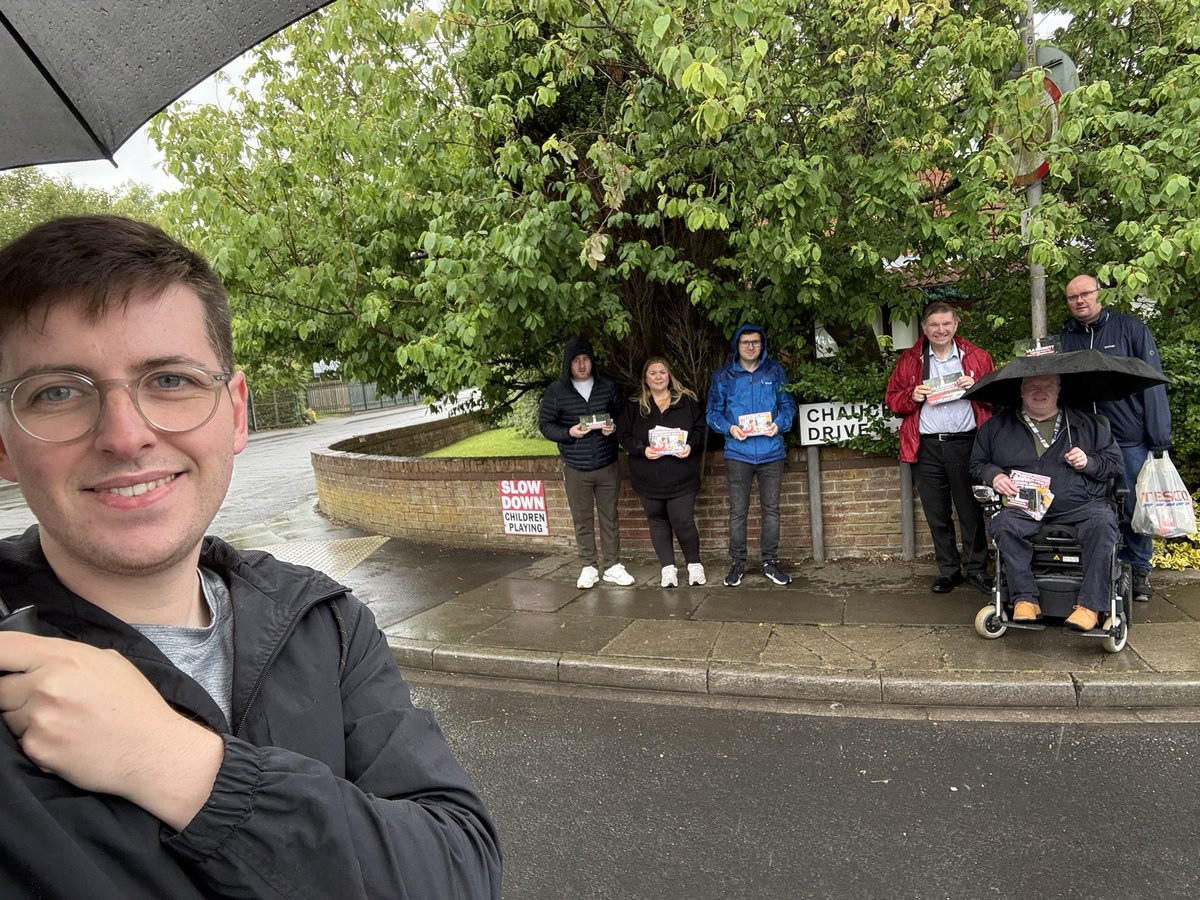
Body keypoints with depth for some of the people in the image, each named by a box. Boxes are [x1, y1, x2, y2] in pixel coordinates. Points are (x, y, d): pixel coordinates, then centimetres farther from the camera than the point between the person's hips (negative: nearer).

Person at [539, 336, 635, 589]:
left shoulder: (608, 386, 1)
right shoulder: (555, 391, -4)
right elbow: (545, 424, -1)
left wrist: (614, 427, -12)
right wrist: (568, 432, -18)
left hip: (607, 465, 1)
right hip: (576, 469, -1)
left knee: (609, 517, 10)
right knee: (582, 520, 7)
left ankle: (613, 566, 20)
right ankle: (589, 567, 19)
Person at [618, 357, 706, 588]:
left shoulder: (687, 401, 5)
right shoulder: (633, 406, 5)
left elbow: (700, 428, 5)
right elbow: (624, 435, 0)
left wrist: (690, 445, -14)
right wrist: (642, 449, -16)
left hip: (681, 477, -2)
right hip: (649, 479, 2)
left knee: (683, 522, -5)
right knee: (658, 522, 9)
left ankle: (694, 564, 17)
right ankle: (668, 568, 20)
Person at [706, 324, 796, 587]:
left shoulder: (775, 371, 4)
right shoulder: (723, 375, 2)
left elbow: (788, 404, 8)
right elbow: (713, 412, 5)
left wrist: (780, 423, -11)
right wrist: (729, 427, -14)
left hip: (771, 452, 1)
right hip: (738, 453, -1)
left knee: (771, 509, 7)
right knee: (738, 512, 3)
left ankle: (770, 562, 18)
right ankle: (737, 563, 14)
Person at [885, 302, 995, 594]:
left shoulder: (976, 357, 8)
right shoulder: (909, 360, 9)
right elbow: (892, 399, 9)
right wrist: (912, 396, -10)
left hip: (966, 444, -1)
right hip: (927, 447, 1)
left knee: (971, 510, 3)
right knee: (937, 514, 8)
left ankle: (977, 569, 15)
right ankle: (948, 570, 20)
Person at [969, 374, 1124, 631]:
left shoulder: (1086, 424, 20)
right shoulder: (997, 426, 18)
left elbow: (1114, 462, 20)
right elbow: (977, 463, 20)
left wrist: (1088, 463, -1)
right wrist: (994, 475, -2)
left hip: (1081, 505, 1)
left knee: (1102, 522, -33)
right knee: (1004, 523, -34)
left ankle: (1091, 605, -30)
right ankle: (1025, 598, -30)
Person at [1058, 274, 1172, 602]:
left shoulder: (1131, 329, 0)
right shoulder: (1064, 338, 7)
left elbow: (1153, 383, -3)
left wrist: (1160, 438, -7)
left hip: (1131, 440, -2)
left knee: (1135, 508, 6)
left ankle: (1138, 569, 21)